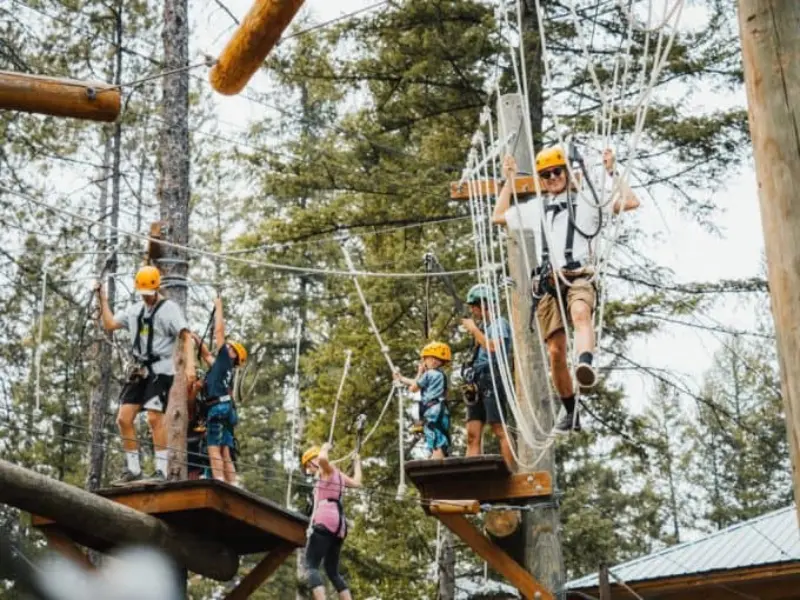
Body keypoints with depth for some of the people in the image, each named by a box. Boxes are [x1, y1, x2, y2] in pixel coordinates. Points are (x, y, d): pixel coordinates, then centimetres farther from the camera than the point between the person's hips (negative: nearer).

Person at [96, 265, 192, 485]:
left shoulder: (169, 308, -4)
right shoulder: (134, 310, 17)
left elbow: (186, 336, -13)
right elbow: (109, 324, 20)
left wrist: (189, 364, -25)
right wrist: (103, 300, 13)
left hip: (160, 370, -7)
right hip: (139, 370, 7)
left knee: (154, 417, -17)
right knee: (124, 418, 1)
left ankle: (161, 470, -14)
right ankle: (132, 468, 9)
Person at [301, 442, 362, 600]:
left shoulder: (328, 470, 3)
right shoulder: (338, 475, 26)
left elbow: (322, 458, -21)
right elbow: (357, 482, 42)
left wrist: (325, 448, 0)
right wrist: (357, 462, 55)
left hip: (325, 522, -9)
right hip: (339, 525, 9)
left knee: (311, 566, -16)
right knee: (333, 571, 14)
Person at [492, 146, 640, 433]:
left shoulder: (586, 202, 10)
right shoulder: (535, 209, 24)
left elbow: (631, 202, 2)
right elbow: (498, 217, 33)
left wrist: (612, 172, 4)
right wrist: (509, 181, 30)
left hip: (578, 279, -4)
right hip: (548, 284, 4)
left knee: (581, 314, -40)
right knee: (556, 353, 0)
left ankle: (586, 364, -66)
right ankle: (570, 413, 12)